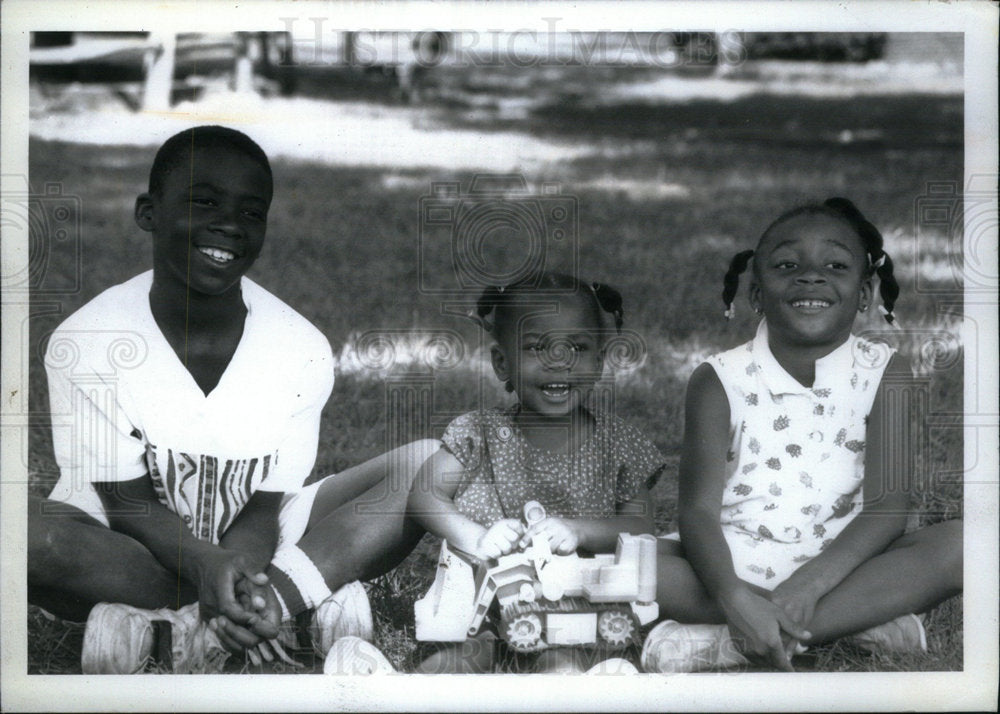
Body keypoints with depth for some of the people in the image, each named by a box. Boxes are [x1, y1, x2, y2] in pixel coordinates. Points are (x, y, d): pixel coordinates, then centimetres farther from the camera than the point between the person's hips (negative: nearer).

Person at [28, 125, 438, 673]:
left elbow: (262, 509, -10)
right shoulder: (86, 344, -15)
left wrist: (240, 573, -34)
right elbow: (131, 504, -15)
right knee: (25, 529, -37)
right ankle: (302, 589, -26)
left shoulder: (303, 352, -10)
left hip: (247, 547, 3)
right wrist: (207, 566, -35)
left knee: (429, 466, -15)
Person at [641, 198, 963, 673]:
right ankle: (859, 617, -29)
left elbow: (888, 506, -8)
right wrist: (734, 598, -32)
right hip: (732, 564, -1)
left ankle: (726, 644, -33)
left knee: (957, 544, -25)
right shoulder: (720, 381, -2)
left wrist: (811, 581, -25)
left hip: (837, 562, 1)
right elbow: (698, 508, -11)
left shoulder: (883, 374, 1)